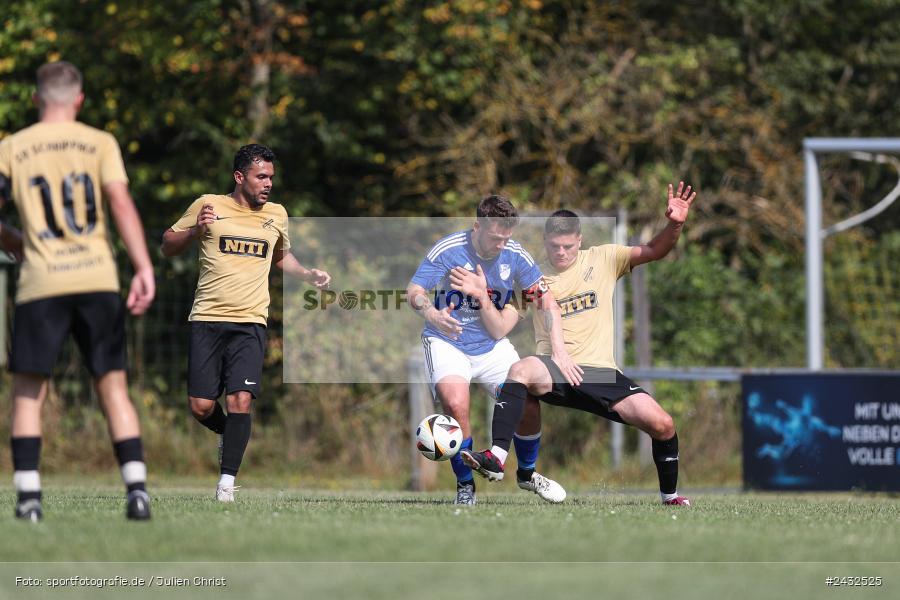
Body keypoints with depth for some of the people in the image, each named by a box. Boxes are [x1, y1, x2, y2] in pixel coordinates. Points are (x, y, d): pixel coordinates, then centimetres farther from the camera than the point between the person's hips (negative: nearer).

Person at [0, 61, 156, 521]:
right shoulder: (100, 144, 6)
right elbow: (121, 204, -6)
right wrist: (143, 268, -10)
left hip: (41, 283, -1)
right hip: (98, 279, 1)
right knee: (113, 388, 7)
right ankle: (137, 488, -2)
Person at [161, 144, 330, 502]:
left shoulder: (276, 215, 13)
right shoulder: (209, 206, 2)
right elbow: (168, 246, 9)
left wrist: (308, 275, 14)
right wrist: (195, 230, -9)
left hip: (250, 323, 1)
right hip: (207, 320, -1)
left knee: (241, 401, -16)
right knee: (201, 407, -4)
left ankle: (227, 480, -8)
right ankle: (226, 433, 30)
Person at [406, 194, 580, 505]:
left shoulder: (515, 255, -6)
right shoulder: (448, 250, -16)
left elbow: (546, 301, 0)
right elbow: (414, 291, -17)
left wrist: (559, 351, -11)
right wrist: (431, 314, -41)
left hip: (491, 346, 4)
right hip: (448, 343, -3)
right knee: (456, 404, -29)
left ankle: (527, 473, 22)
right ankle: (465, 485, -7)